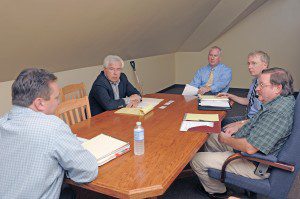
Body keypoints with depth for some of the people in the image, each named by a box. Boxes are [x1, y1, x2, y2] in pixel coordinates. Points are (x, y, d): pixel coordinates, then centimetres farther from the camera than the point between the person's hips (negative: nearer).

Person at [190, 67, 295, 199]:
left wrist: (226, 139, -16)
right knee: (210, 137, 20)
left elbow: (250, 148, -34)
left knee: (196, 160, -8)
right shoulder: (283, 100, 2)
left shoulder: (277, 113, -32)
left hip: (255, 164, -10)